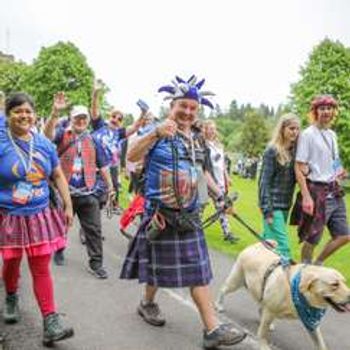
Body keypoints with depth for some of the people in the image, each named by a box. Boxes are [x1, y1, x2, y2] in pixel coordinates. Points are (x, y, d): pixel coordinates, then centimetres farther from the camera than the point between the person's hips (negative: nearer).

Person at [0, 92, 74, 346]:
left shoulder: (44, 144, 2)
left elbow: (58, 176, 11)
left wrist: (68, 206, 10)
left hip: (40, 215, 2)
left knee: (42, 269, 2)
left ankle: (51, 323, 3)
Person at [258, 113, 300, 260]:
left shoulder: (294, 151, 9)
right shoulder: (272, 151, -10)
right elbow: (264, 181, -12)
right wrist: (267, 210, -16)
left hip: (286, 204, 6)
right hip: (273, 204, -6)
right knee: (282, 244, -9)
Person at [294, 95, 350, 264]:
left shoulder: (332, 134, 14)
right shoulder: (307, 134, -9)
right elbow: (299, 168, -14)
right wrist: (306, 196, -21)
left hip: (334, 191, 8)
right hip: (317, 191, -8)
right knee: (312, 238, 0)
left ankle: (317, 265, 25)